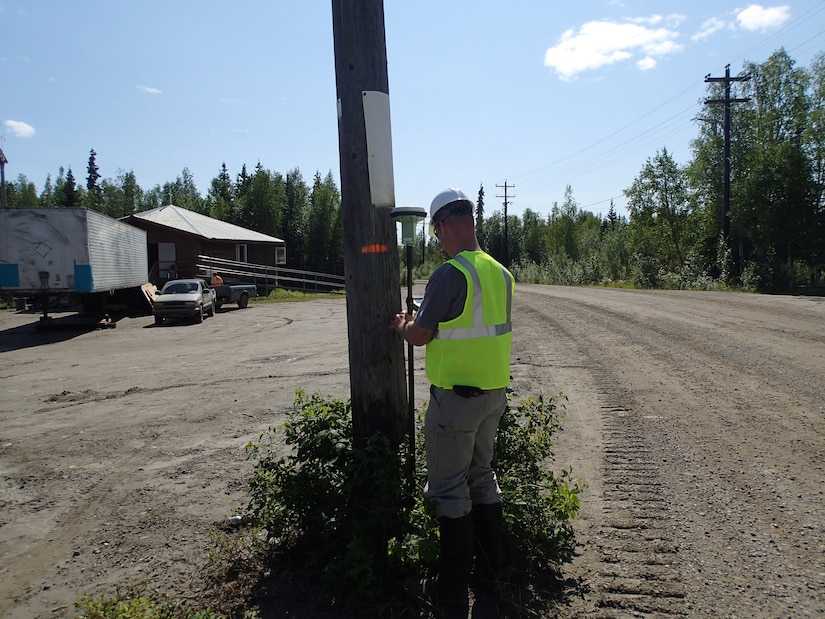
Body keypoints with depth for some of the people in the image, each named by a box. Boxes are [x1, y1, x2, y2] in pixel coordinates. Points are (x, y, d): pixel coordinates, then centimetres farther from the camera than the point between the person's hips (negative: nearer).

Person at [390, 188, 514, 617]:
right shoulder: (500, 273, 6)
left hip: (455, 396, -8)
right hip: (494, 392, 8)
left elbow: (419, 336, -14)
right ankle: (489, 569, 36)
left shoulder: (450, 274, -19)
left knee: (449, 489, 4)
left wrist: (402, 324, 8)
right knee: (482, 477, 21)